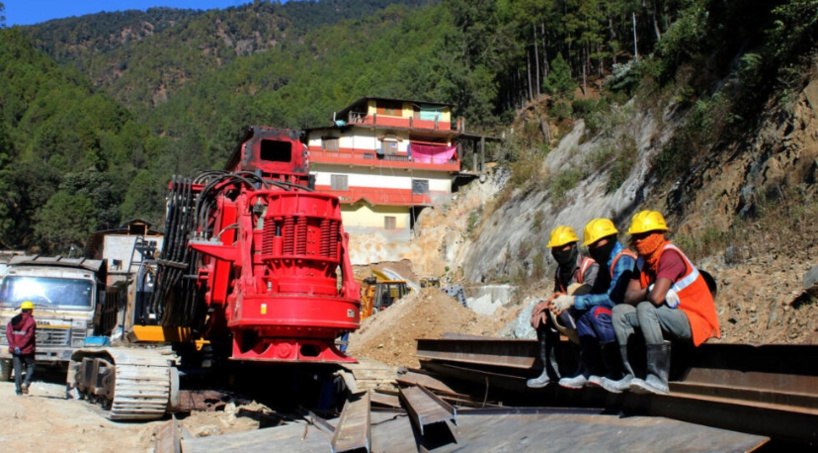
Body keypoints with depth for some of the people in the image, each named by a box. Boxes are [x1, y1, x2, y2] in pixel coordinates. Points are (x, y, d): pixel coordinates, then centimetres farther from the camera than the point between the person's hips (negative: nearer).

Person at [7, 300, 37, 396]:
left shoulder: (13, 320, 8)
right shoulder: (31, 322, -7)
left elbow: (9, 334, -2)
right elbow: (29, 336, -16)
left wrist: (14, 346, -9)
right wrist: (20, 346, -11)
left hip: (15, 351, 4)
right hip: (27, 350, -4)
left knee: (17, 369, 8)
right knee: (30, 366, 11)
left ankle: (18, 389, 7)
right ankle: (26, 383, -10)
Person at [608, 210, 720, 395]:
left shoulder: (669, 255, -18)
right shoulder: (643, 260, 9)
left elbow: (656, 297, -30)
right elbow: (629, 297, 3)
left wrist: (643, 294, -7)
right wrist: (648, 292, -16)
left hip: (696, 320, -9)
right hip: (671, 318, 9)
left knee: (646, 308, -31)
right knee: (620, 311, 2)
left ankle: (657, 379, -33)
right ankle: (631, 375, -4)